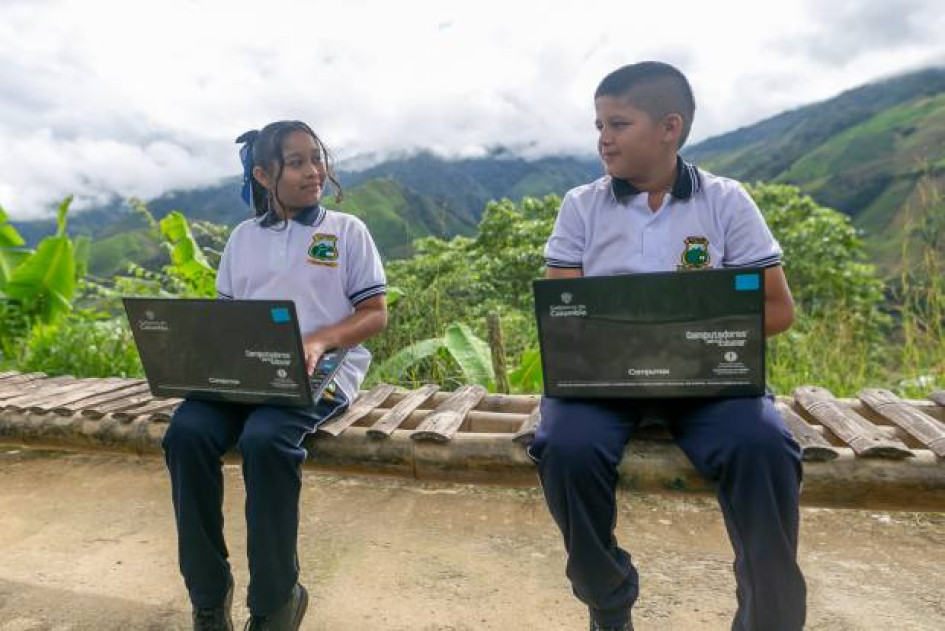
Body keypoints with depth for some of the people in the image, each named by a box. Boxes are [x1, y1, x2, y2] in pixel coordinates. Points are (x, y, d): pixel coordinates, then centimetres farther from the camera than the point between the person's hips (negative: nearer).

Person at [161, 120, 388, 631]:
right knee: (187, 431, -25)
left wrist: (319, 341, -16)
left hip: (321, 372, -4)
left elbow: (376, 315, 2)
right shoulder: (243, 237, 19)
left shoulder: (346, 230, 8)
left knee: (264, 439, -33)